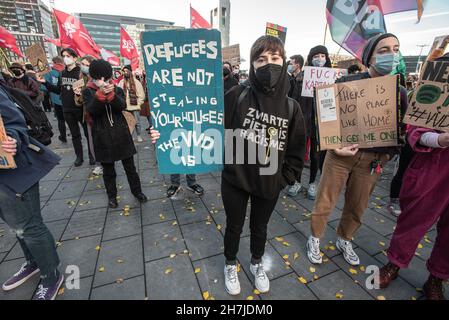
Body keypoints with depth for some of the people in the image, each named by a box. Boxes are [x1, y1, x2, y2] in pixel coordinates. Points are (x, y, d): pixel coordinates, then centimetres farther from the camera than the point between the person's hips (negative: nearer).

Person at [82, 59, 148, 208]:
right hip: (102, 136, 0)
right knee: (108, 169, 11)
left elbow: (123, 106, -13)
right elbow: (91, 111, -16)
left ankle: (137, 191, 24)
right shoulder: (88, 92, 1)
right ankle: (112, 195, 28)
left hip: (121, 133, 1)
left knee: (130, 166, 8)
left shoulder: (117, 89, 5)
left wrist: (111, 94, -28)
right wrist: (101, 94, -26)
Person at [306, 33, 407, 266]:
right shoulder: (347, 83, -4)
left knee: (358, 206, 15)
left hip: (373, 158, 4)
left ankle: (344, 240, 40)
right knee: (325, 202, 4)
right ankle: (315, 239, 27)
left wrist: (387, 155, -5)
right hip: (341, 153, -3)